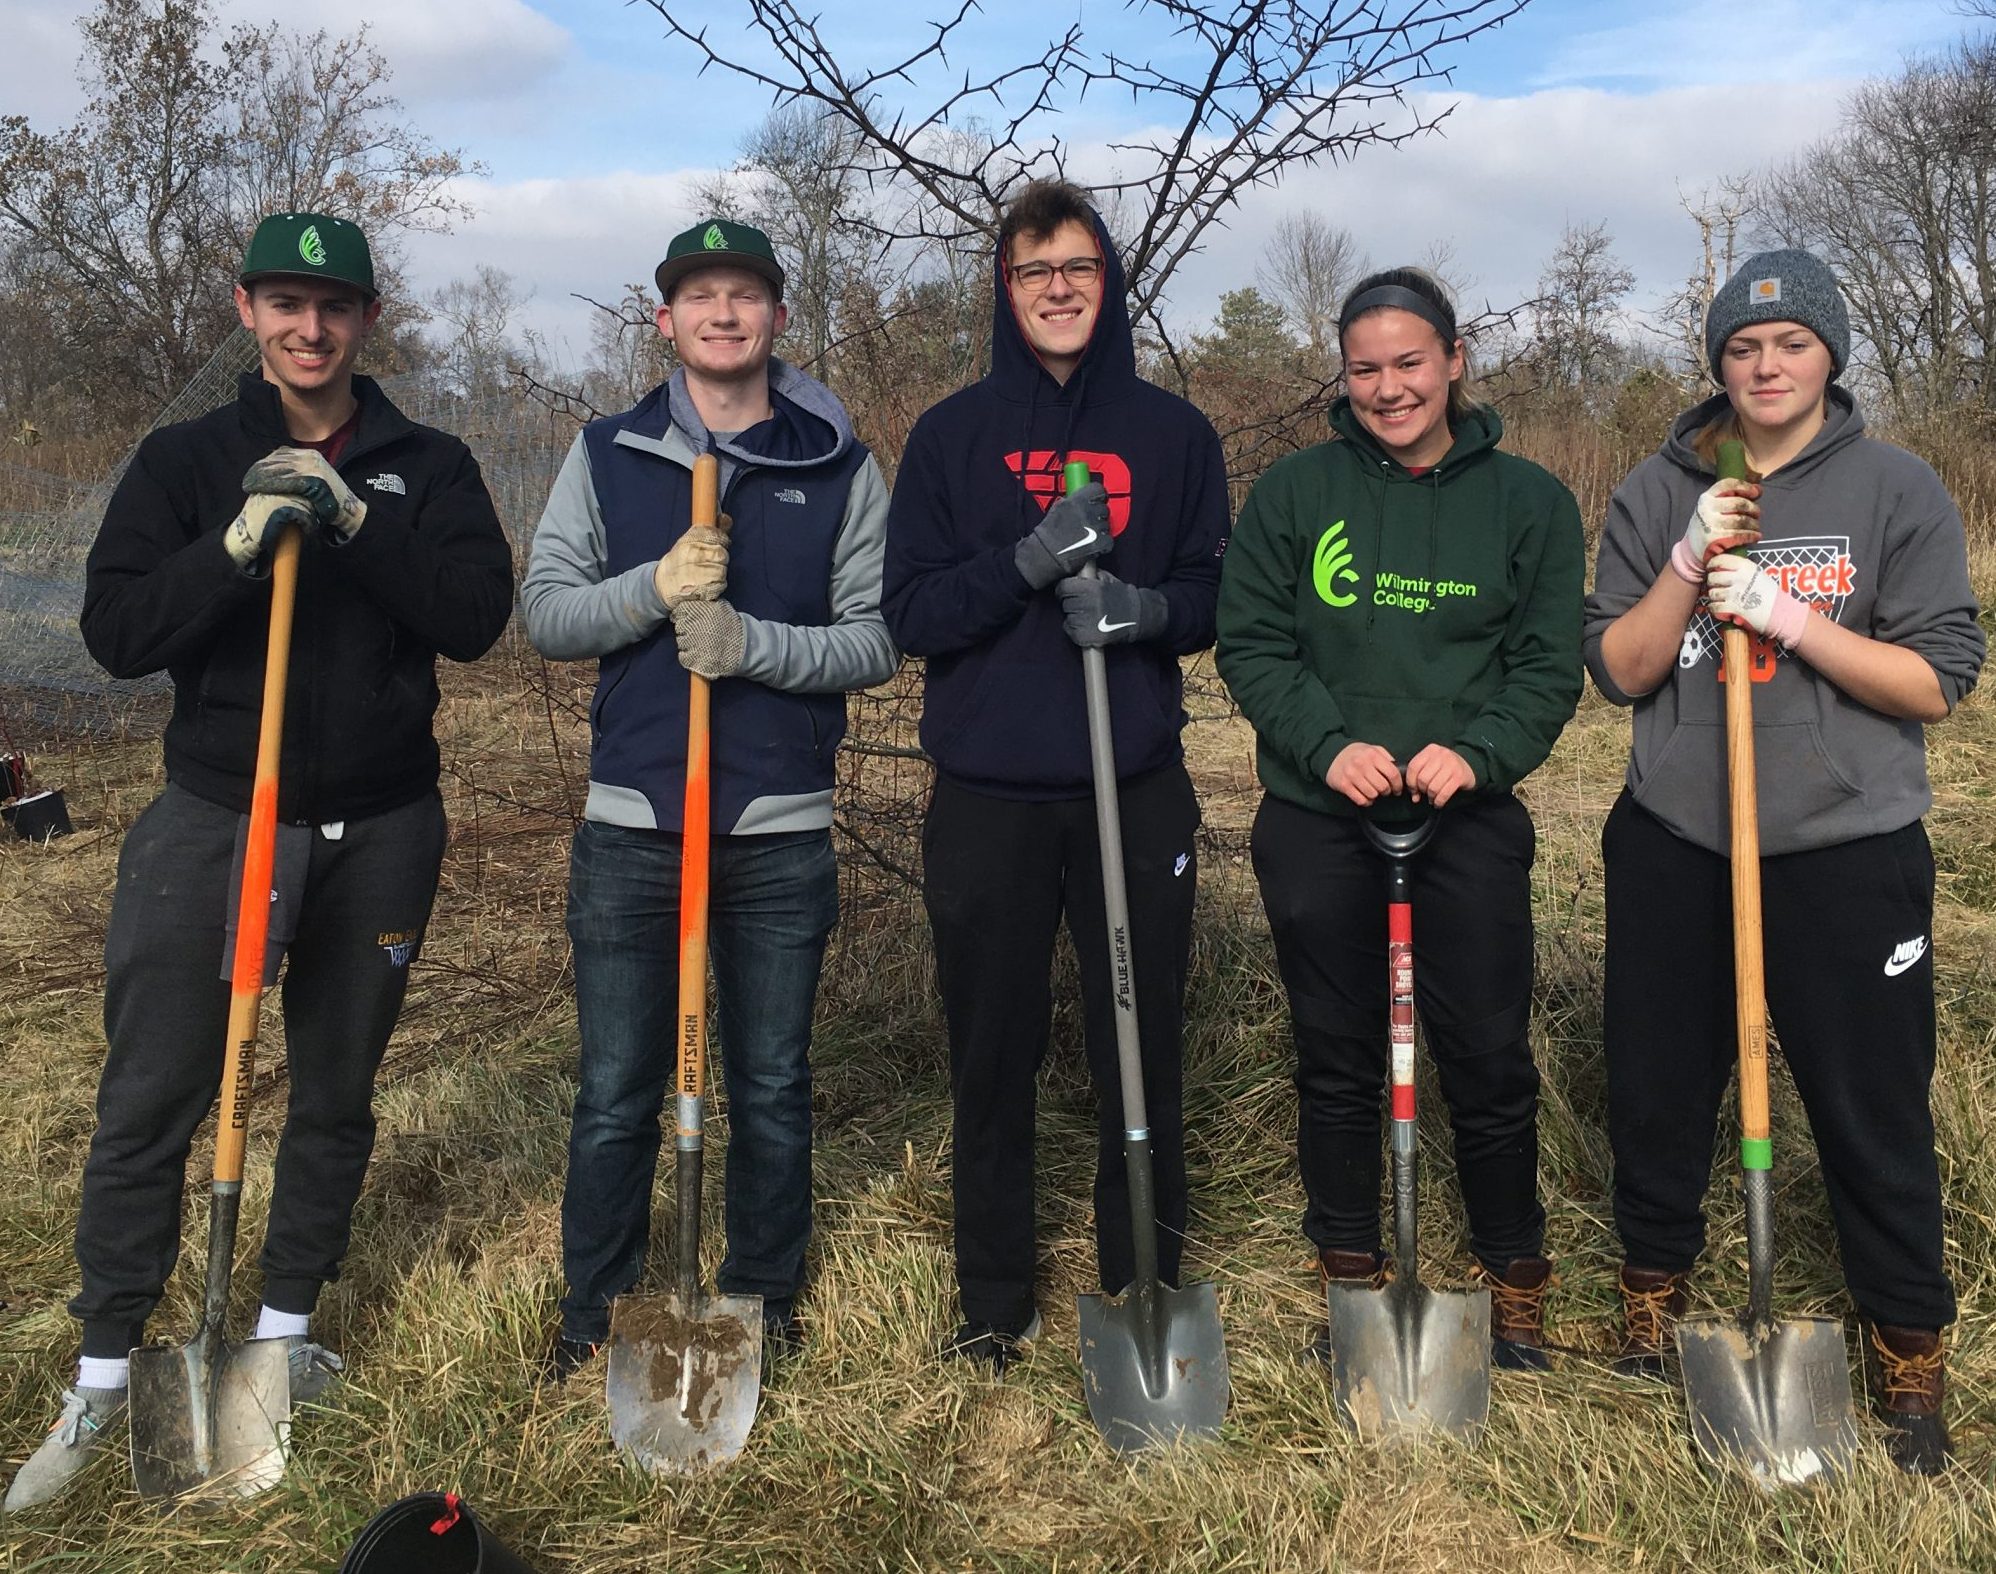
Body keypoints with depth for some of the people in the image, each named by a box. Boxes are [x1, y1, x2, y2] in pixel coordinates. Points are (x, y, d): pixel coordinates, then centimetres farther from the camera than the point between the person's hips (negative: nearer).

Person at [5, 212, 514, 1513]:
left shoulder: (428, 467, 3)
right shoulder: (187, 461, 2)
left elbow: (477, 617, -10)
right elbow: (115, 631, -7)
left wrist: (356, 523, -21)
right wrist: (237, 547, -22)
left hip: (379, 831, 1)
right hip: (215, 820, -1)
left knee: (338, 1093, 12)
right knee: (150, 1101, 0)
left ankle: (287, 1329, 30)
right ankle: (105, 1376, 15)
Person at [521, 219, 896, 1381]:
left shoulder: (840, 467, 3)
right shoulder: (607, 454, 6)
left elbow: (878, 640, -1)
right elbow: (546, 613, 3)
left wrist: (754, 644, -17)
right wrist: (655, 588, -15)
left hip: (782, 830, 0)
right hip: (632, 822, 1)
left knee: (773, 1088, 12)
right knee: (616, 1092, 8)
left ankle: (765, 1300, 29)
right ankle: (596, 1307, 26)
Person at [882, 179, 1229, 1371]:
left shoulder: (1173, 433, 8)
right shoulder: (954, 435, 5)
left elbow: (1216, 597, 8)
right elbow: (911, 612, -2)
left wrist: (1149, 608, -14)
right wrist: (1028, 562, -19)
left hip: (1138, 791, 1)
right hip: (987, 795, 0)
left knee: (1144, 1048, 6)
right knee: (993, 1057, 7)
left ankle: (1148, 1285, 23)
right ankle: (994, 1299, 23)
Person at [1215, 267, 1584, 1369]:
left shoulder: (1528, 500, 2)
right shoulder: (1293, 491, 2)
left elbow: (1550, 665, 0)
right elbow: (1249, 645, -1)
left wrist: (1476, 751, -17)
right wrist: (1328, 744, -16)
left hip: (1469, 822, 0)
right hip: (1317, 820, 1)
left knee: (1488, 1058, 5)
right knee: (1336, 1058, 11)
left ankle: (1514, 1277, 26)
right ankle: (1349, 1273, 29)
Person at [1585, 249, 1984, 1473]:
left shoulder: (1896, 491, -2)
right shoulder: (1660, 493, 4)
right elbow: (1619, 672, -1)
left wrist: (1786, 615, -18)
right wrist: (1689, 565, -15)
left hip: (1848, 853, -2)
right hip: (1673, 845, 2)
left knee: (1873, 1108, 5)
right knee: (1657, 1087, 13)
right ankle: (1655, 1289, 36)